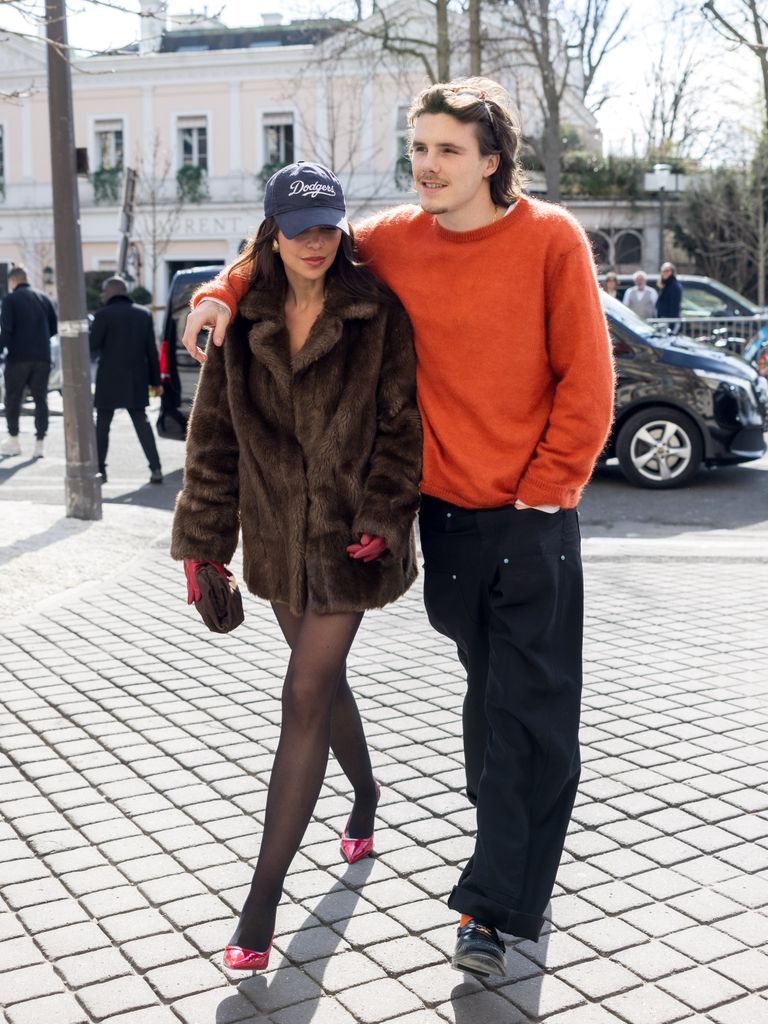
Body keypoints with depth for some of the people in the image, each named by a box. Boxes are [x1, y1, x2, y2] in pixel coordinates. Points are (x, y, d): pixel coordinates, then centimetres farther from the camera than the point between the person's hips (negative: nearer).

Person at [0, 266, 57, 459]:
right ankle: (40, 442, 1)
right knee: (40, 399, 6)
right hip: (42, 357, 4)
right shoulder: (44, 298, 9)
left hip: (18, 357, -4)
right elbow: (54, 327, 10)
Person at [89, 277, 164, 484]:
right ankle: (155, 469, -1)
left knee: (102, 425, 8)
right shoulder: (143, 315, 7)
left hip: (110, 381, -4)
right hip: (136, 382, 4)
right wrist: (155, 381, 10)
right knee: (141, 423, 9)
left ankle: (99, 469, 8)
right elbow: (151, 351, 7)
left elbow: (92, 346, -9)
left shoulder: (103, 315, -8)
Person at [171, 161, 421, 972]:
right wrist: (202, 535, 1)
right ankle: (365, 796, 48)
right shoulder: (243, 319, 2)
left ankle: (265, 892, 1)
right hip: (276, 531, 4)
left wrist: (383, 515, -14)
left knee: (306, 700, -7)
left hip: (347, 536, -4)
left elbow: (401, 422, -5)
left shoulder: (377, 313, -7)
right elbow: (214, 433, 4)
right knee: (323, 683, 19)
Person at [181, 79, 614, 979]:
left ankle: (494, 903, 8)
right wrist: (226, 292, 0)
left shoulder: (549, 239, -8)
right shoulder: (395, 242, 1)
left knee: (531, 708, -1)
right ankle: (514, 865, 32)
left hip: (532, 517, -3)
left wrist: (544, 489, -8)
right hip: (447, 514, 3)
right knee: (489, 691, 15)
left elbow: (587, 380, -7)